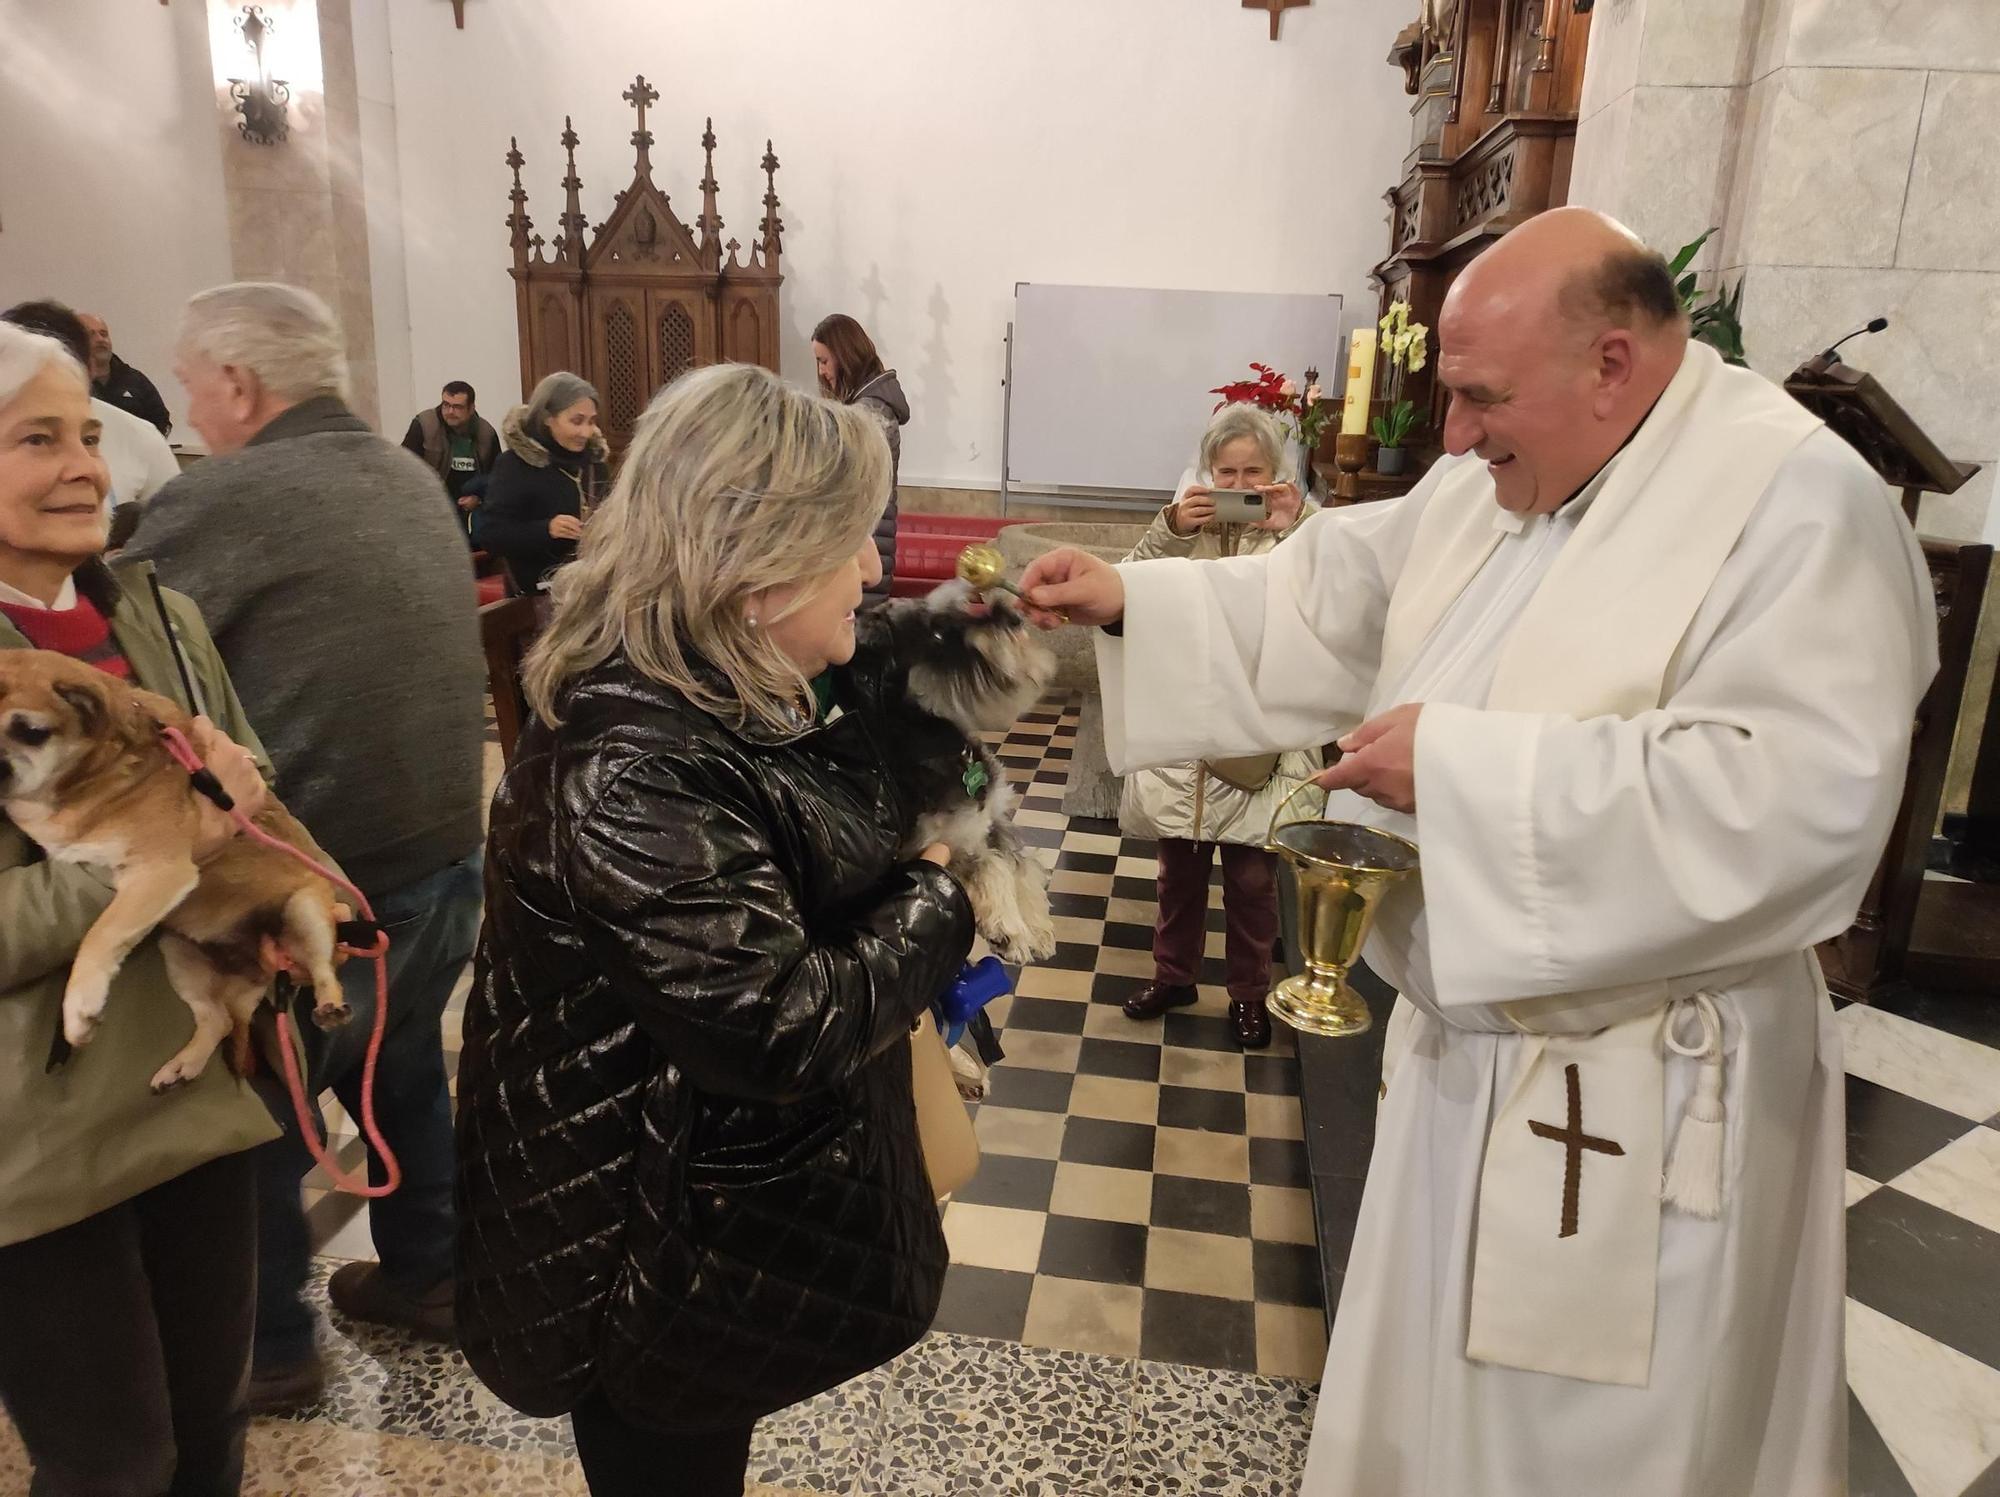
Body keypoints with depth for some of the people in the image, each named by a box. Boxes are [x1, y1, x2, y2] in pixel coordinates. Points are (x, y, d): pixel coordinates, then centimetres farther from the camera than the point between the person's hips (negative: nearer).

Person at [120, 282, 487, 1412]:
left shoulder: (222, 500, -16)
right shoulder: (415, 479, 9)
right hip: (445, 860, 7)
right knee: (405, 1073, 24)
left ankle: (267, 1348, 31)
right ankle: (428, 1276, 41)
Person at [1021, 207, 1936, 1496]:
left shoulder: (1798, 502, -19)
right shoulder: (1492, 487, 6)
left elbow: (1797, 798, -31)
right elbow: (1327, 607, 12)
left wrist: (1466, 768, -28)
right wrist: (1130, 602, 3)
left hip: (1641, 1096, -7)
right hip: (1469, 1038, 7)